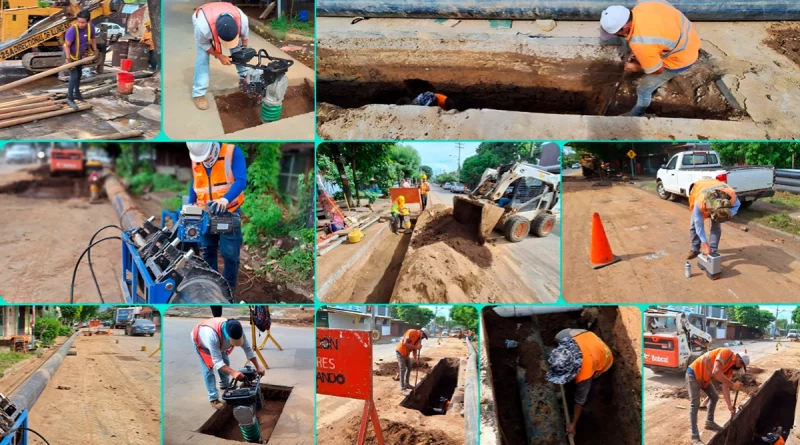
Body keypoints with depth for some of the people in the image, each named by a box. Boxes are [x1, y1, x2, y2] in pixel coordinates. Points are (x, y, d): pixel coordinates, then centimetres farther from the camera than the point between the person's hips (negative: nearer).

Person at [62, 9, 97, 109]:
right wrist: (68, 59, -35)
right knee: (74, 76, -13)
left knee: (79, 75, 22)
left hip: (79, 55, 7)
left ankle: (77, 94, 43)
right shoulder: (72, 30, -35)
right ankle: (70, 98, -4)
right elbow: (67, 45, -30)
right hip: (70, 55, -7)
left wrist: (95, 50, 1)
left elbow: (93, 38, 3)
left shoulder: (90, 27, -19)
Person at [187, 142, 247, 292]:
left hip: (229, 213, -4)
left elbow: (241, 181, -23)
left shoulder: (232, 152, -14)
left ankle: (229, 289, 13)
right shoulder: (196, 160, 2)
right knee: (208, 251, 12)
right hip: (205, 214, 5)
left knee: (230, 254, 0)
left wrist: (225, 199, -38)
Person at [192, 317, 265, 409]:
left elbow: (248, 349, -21)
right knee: (209, 369, -10)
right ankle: (213, 399, 0)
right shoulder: (212, 335, -50)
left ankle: (225, 385, 38)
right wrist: (233, 372, -58)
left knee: (225, 362, 12)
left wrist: (258, 367, -24)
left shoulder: (237, 330, -34)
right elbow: (217, 361, -47)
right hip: (200, 340, -5)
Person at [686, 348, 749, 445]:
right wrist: (733, 384, -34)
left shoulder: (730, 368, 5)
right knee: (695, 404, -13)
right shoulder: (726, 353, -23)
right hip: (694, 374, -10)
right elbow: (716, 372, -36)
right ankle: (695, 437, -13)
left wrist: (730, 405, -5)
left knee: (714, 397, 19)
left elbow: (725, 387, 3)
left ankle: (709, 422, 37)